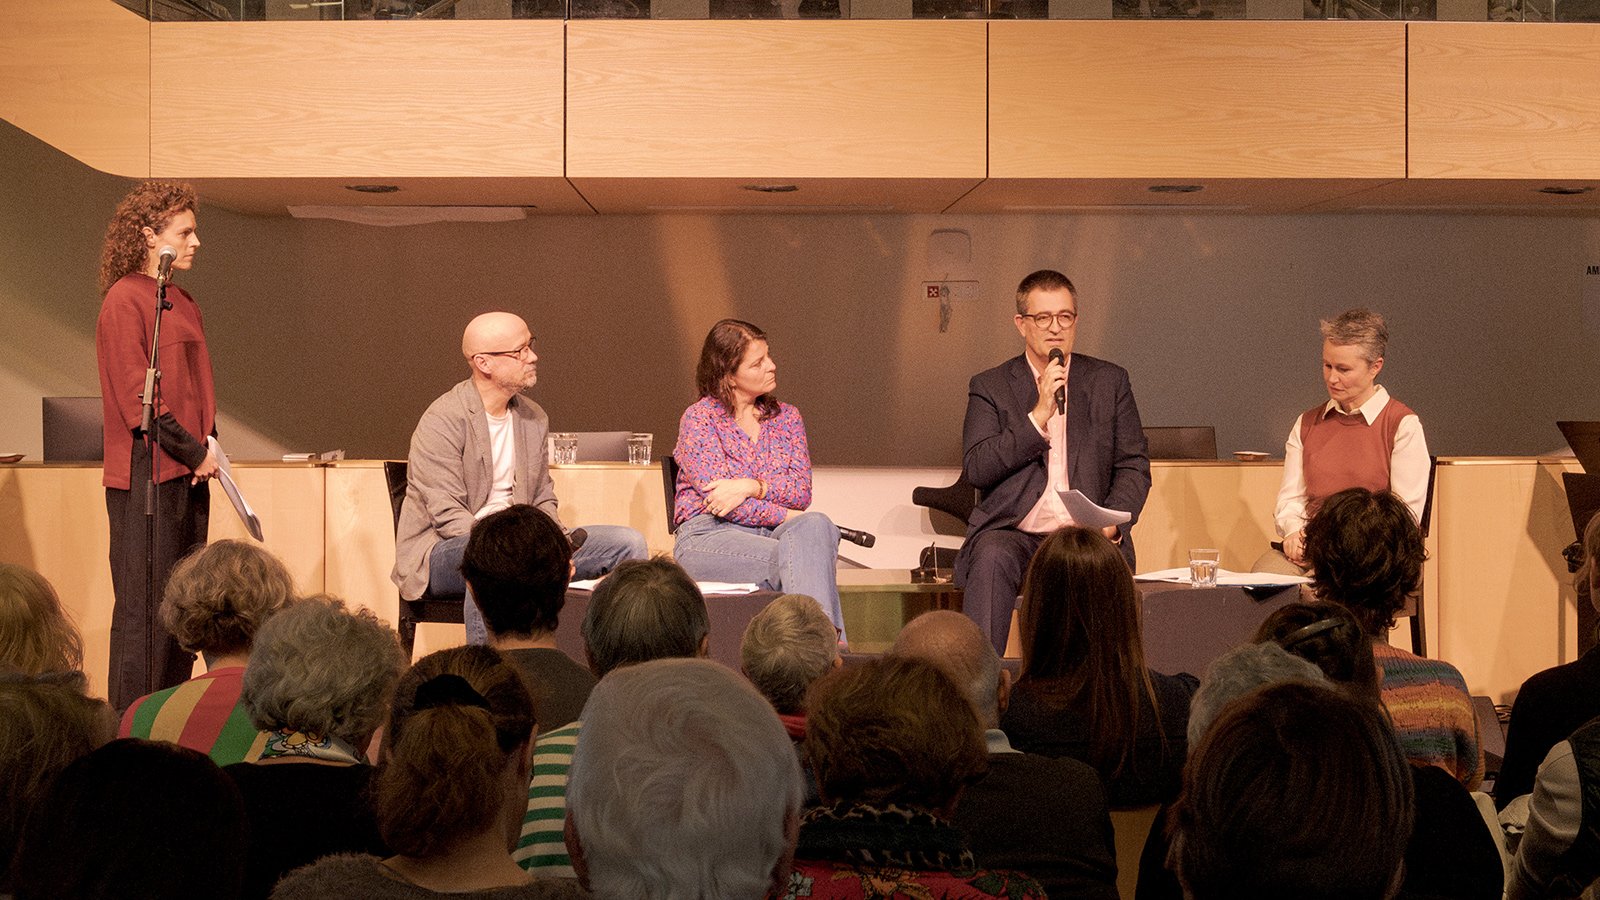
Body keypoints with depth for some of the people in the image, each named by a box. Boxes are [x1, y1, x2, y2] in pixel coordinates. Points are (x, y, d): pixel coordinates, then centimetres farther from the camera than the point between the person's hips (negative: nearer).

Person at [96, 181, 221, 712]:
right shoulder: (125, 299, -9)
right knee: (145, 608, -5)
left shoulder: (183, 303, 17)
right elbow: (136, 397, -15)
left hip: (187, 474, 9)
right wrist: (195, 452, -12)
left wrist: (207, 448, 5)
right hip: (146, 474, -8)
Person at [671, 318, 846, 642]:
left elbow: (802, 492, 4)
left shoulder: (786, 417, 16)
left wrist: (753, 486, -15)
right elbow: (717, 497, -9)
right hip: (709, 536, -4)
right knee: (803, 556, -34)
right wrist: (787, 516, -13)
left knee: (817, 525, -33)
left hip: (774, 531, 4)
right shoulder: (698, 418, 1)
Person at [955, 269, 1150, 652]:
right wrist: (1039, 416, -11)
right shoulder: (990, 387, 10)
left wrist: (1111, 524, -8)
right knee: (993, 558, -35)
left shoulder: (1109, 381, 15)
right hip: (1012, 532, 0)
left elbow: (1135, 467, 12)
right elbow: (975, 469, -3)